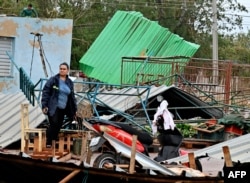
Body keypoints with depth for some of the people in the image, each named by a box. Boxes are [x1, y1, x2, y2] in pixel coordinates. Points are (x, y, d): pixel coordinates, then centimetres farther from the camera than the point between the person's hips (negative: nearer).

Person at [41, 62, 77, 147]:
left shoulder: (70, 82, 12)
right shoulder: (53, 80, -3)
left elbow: (72, 97, 19)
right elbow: (45, 92, -5)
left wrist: (74, 109, 16)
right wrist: (44, 105, -12)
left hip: (63, 108, 5)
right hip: (53, 108, -5)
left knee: (59, 126, 5)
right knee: (54, 124, -16)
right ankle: (48, 143, -8)